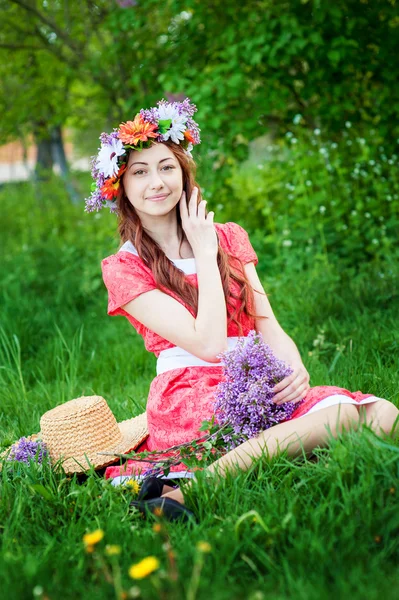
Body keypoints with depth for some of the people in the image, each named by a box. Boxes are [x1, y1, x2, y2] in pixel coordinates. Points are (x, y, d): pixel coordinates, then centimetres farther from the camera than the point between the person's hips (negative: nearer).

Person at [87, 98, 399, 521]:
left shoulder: (229, 237, 17)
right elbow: (208, 343, -10)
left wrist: (295, 367, -11)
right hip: (188, 397, -6)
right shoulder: (123, 268, 1)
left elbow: (267, 323, 10)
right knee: (340, 414, -30)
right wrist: (204, 255, -5)